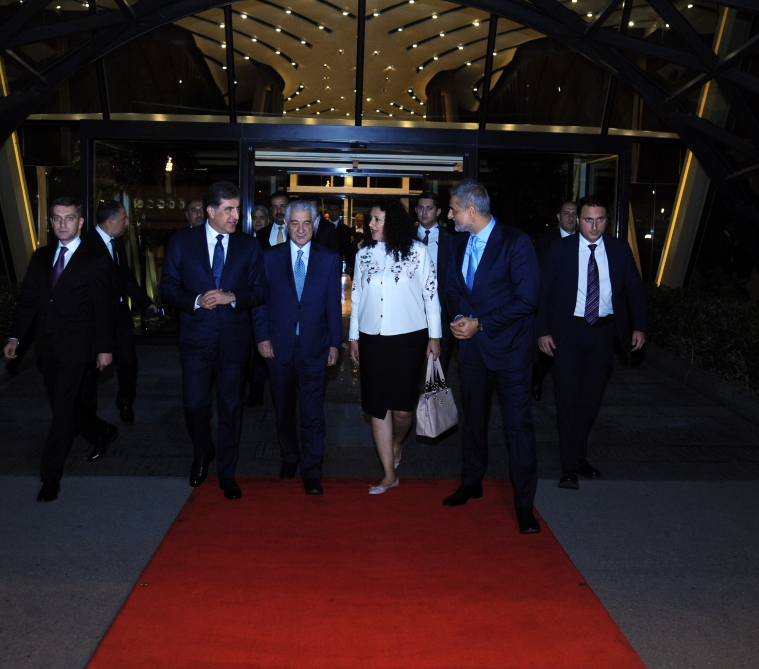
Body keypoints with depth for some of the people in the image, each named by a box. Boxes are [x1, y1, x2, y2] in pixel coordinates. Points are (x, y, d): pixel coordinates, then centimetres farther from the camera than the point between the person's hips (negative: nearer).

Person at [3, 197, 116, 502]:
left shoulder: (95, 262, -6)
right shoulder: (40, 257, 10)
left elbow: (104, 309, -5)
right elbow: (27, 299, 8)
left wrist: (105, 348, -6)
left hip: (76, 348, -6)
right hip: (47, 346, 6)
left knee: (63, 409, -3)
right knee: (64, 403, 16)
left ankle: (50, 476, 7)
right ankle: (102, 433, 40)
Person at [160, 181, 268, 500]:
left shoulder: (249, 246, 3)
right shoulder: (182, 242, 1)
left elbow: (260, 291, 2)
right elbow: (168, 289, 0)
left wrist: (232, 297, -16)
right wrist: (196, 301, -17)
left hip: (234, 339, 1)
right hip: (196, 338, 0)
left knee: (231, 408, 8)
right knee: (194, 405, 5)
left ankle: (227, 472, 23)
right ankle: (203, 454, 36)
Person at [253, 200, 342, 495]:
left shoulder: (329, 259, 2)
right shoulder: (270, 257, 3)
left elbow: (334, 304, 1)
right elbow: (260, 300, 3)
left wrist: (334, 343, -2)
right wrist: (262, 337, -5)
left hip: (314, 346, -1)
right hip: (279, 345, 2)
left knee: (313, 412, -1)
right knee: (284, 409, 15)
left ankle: (312, 473, 9)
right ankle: (289, 458, 34)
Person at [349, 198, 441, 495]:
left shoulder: (417, 251, -1)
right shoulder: (364, 254, 8)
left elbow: (431, 294, 0)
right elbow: (356, 297, 11)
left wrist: (434, 336, -1)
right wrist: (354, 337, 11)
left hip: (408, 339, -3)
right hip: (373, 340, 3)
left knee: (402, 408, -2)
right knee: (378, 408, 3)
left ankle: (396, 444, 33)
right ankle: (389, 474, 14)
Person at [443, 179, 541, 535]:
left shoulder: (516, 243, -14)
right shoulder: (458, 243, 6)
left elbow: (527, 299, -18)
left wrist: (481, 324, -18)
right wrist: (459, 317, -6)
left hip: (509, 344, -6)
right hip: (472, 344, 6)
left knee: (518, 422, -3)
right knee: (473, 416, 18)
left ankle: (524, 503, 7)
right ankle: (471, 482, 36)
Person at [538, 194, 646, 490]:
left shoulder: (620, 250, 4)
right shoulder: (560, 249, -3)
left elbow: (635, 290, 10)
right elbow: (543, 291, -1)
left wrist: (639, 327, -1)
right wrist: (543, 331, -8)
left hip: (604, 332, 3)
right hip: (568, 332, -3)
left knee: (591, 399, 11)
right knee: (568, 399, -5)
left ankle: (579, 457, 28)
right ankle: (569, 468, 1)